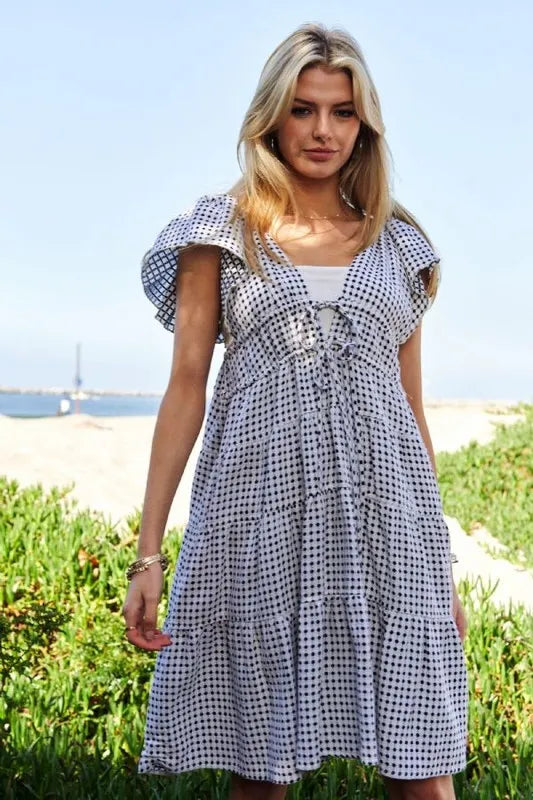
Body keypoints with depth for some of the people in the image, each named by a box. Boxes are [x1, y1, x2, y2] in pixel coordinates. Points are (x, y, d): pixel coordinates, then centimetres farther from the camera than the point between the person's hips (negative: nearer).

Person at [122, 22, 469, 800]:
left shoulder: (398, 243, 15)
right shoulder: (224, 230, 8)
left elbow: (412, 402, 16)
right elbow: (186, 386, 2)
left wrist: (442, 563, 14)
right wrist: (148, 553, -5)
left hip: (384, 513, 2)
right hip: (261, 510, -1)